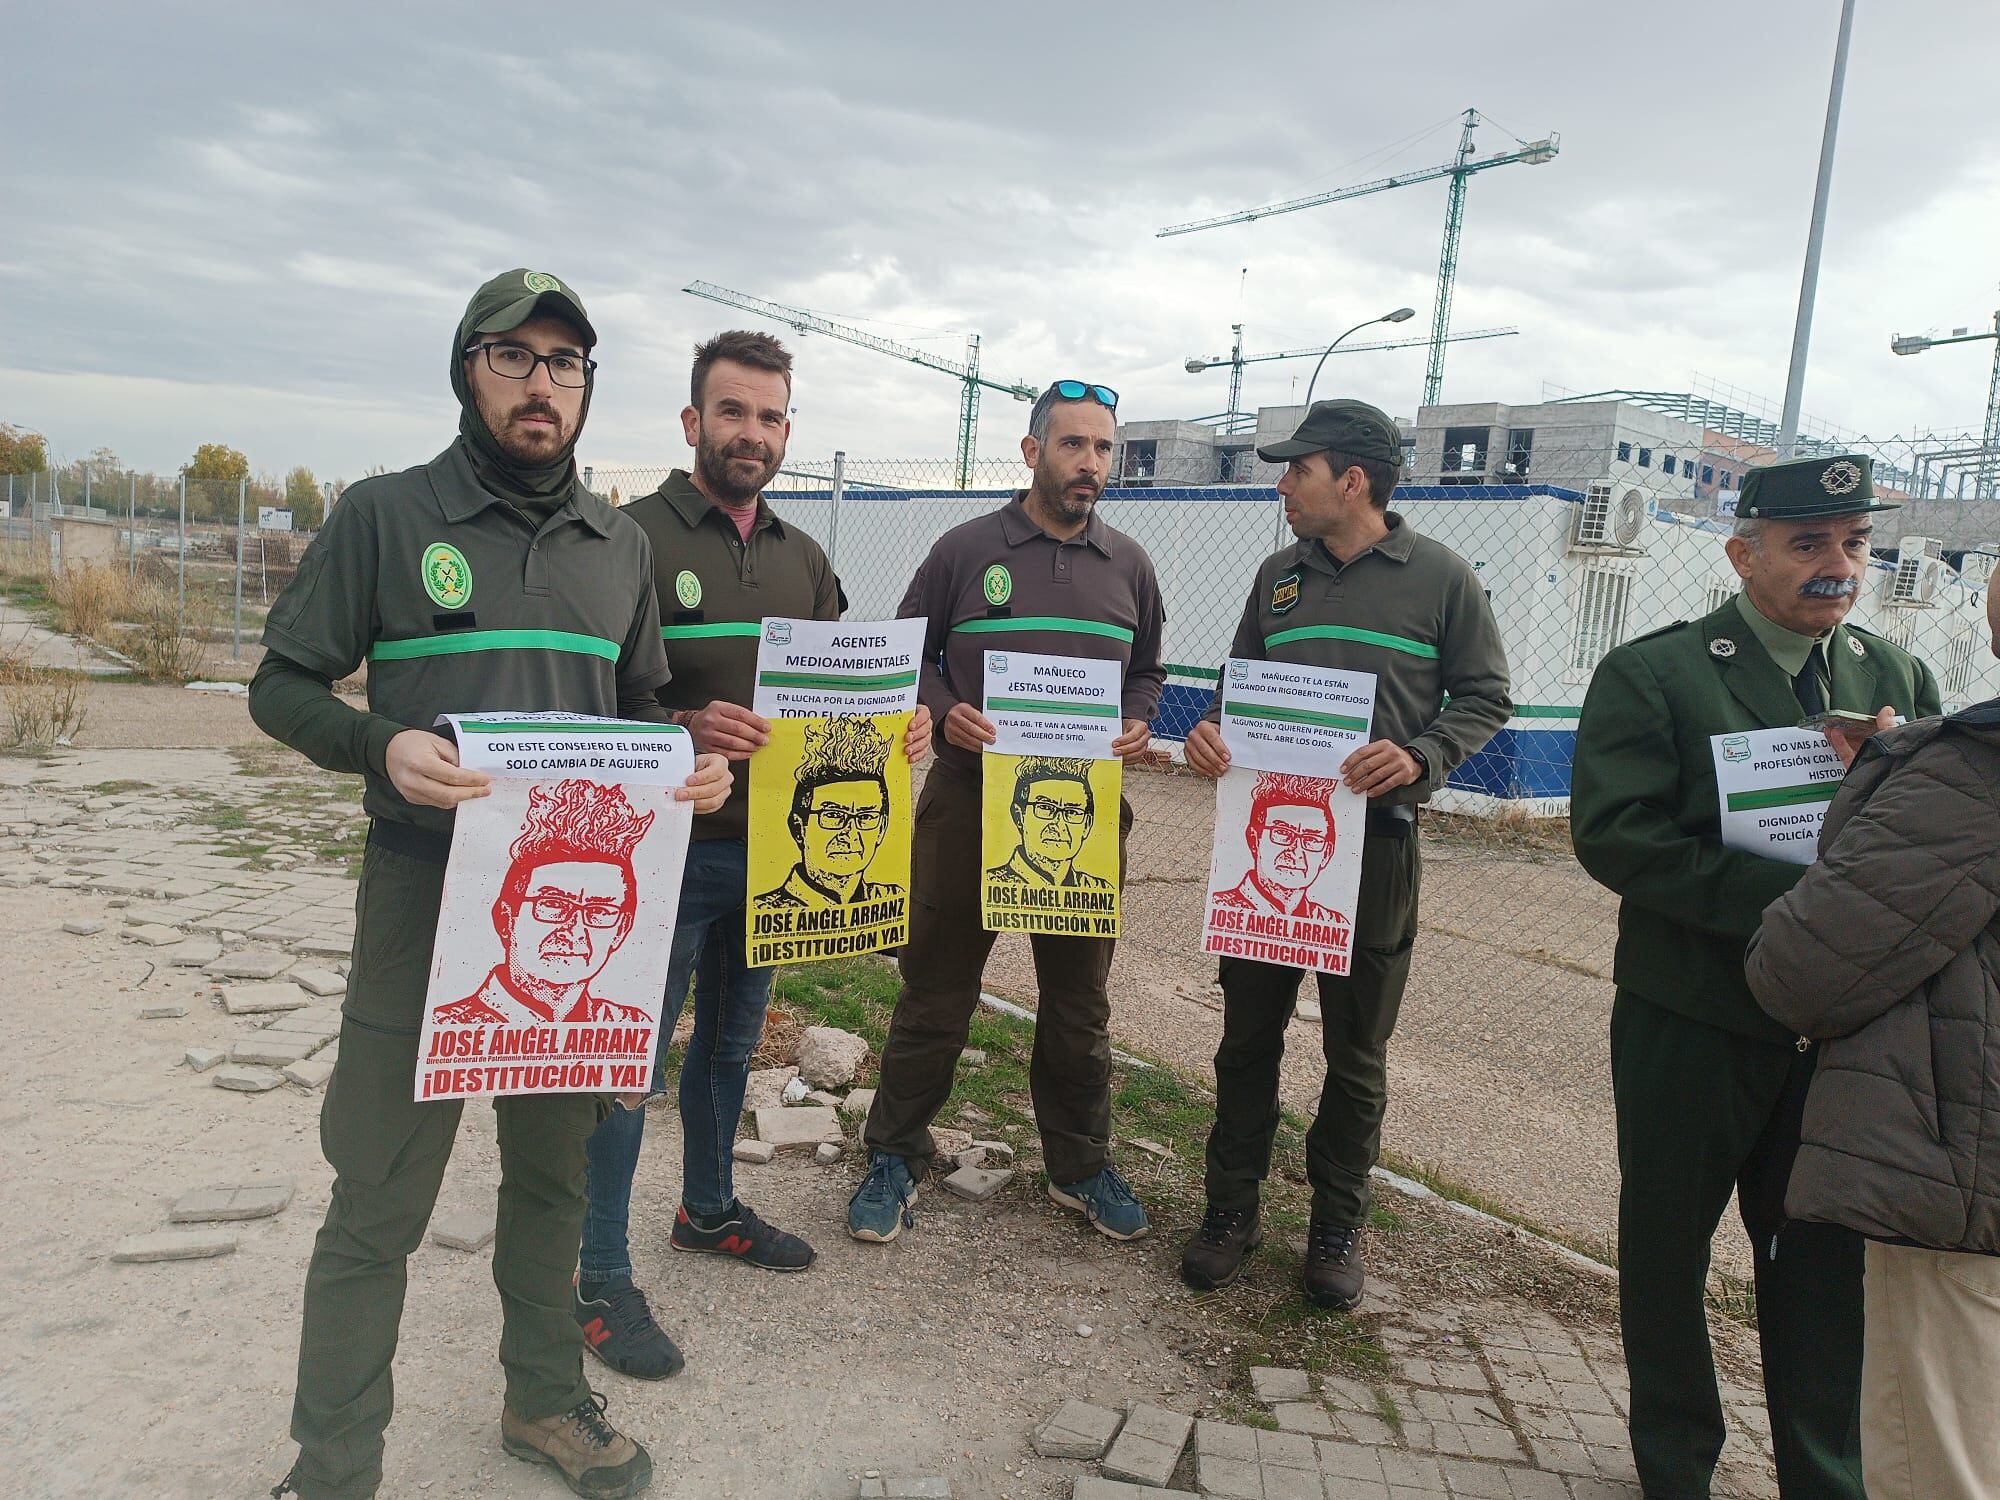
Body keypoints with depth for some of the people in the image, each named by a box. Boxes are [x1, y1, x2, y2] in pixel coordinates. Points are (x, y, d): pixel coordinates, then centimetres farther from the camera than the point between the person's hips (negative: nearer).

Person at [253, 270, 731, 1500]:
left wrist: (686, 767, -4)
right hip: (427, 895, -4)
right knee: (381, 1200, 3)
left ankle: (546, 1400, 37)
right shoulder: (385, 515, -2)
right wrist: (381, 746, -22)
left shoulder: (622, 544, 10)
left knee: (554, 1169, 18)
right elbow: (284, 685, -2)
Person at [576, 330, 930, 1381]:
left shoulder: (803, 558, 12)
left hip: (772, 848, 6)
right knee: (633, 1055, 3)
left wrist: (898, 725, -5)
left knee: (730, 1042, 20)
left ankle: (708, 1209, 41)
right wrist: (682, 730, -32)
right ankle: (603, 1279, 17)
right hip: (667, 848, -6)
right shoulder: (635, 537, -9)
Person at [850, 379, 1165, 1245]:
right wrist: (944, 712, -14)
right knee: (935, 993, 6)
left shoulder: (1129, 565, 9)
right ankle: (895, 1158, 24)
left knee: (1079, 1002, 15)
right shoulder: (967, 549, -1)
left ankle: (1080, 1165, 32)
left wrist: (1138, 725, -2)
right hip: (969, 805, -3)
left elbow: (1148, 670, 19)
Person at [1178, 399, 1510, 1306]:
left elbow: (1485, 699, -1)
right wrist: (1213, 733, -7)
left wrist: (1419, 758, -20)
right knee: (1248, 1033, 10)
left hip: (1373, 841, -3)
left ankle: (1338, 1222, 28)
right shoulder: (1279, 574, 9)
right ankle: (1232, 1206, 26)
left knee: (1357, 1051, 10)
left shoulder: (1441, 577, -3)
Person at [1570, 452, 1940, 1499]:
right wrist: (1782, 902, -25)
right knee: (1668, 1246, 12)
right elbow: (1612, 833, -18)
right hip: (1693, 1020, -3)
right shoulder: (1651, 674, -8)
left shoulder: (1898, 680, 9)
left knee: (1824, 1260, 12)